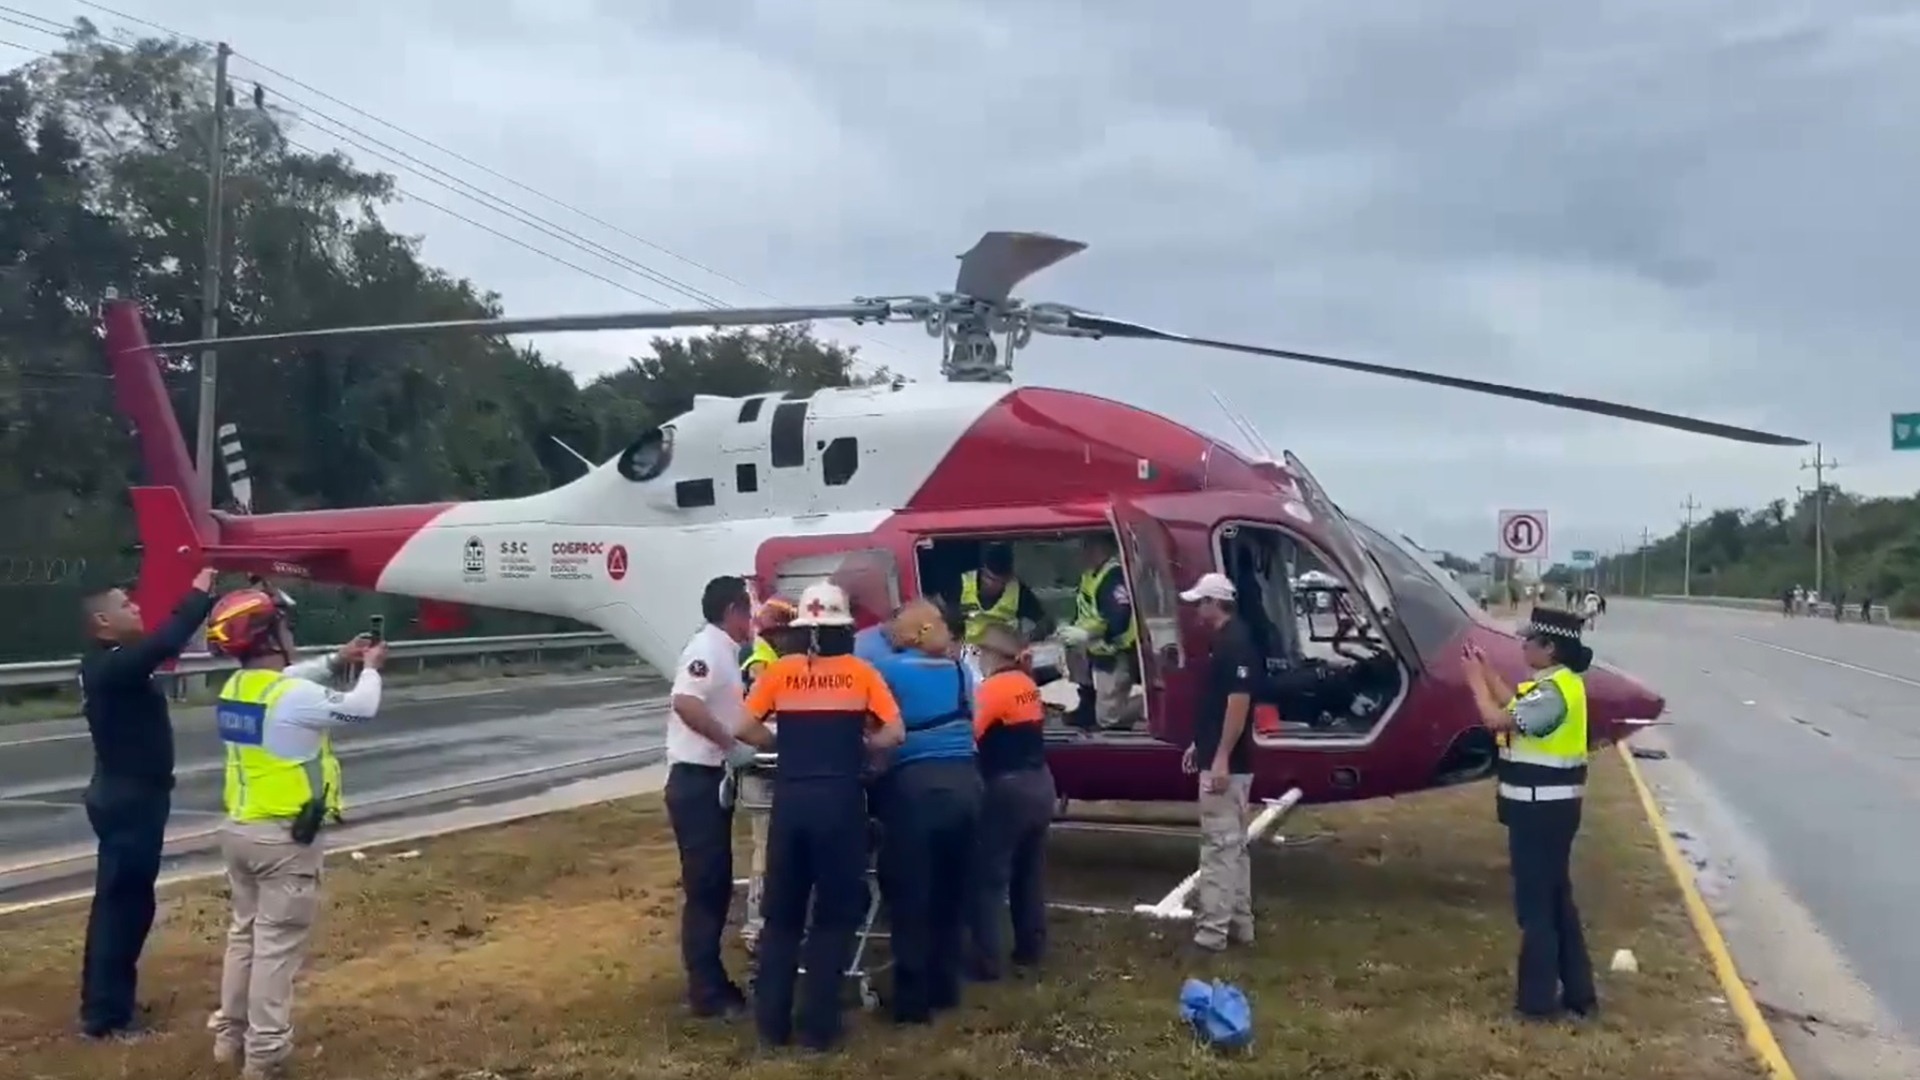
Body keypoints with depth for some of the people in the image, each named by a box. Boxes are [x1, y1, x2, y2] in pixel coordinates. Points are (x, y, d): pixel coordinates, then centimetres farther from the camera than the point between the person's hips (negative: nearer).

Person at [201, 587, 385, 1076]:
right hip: (285, 837, -8)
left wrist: (336, 661, 22)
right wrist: (370, 669, 7)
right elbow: (361, 708, -11)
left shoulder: (234, 688, 4)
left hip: (238, 829, 9)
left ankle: (230, 1034, 31)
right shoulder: (294, 697, -21)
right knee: (277, 945, 0)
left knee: (244, 933, 21)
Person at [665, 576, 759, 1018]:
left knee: (717, 885, 15)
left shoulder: (724, 652, 17)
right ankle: (706, 991, 3)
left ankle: (711, 981, 25)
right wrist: (730, 741, -24)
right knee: (705, 887, -4)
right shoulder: (707, 648, -14)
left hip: (713, 781, 10)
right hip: (697, 781, -10)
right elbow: (686, 703, -30)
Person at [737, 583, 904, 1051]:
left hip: (790, 799, 2)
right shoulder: (861, 673, 3)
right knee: (835, 914, 10)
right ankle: (818, 1025, 11)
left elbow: (746, 730, 0)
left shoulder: (781, 670, 5)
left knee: (782, 912, 15)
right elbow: (894, 734, -3)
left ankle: (772, 1020, 17)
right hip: (840, 801, -1)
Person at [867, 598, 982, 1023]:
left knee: (910, 897, 2)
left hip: (914, 787, -5)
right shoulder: (959, 670, 13)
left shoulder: (888, 669, -2)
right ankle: (945, 988, 24)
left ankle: (913, 1000, 6)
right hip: (965, 783, 5)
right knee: (950, 891, 15)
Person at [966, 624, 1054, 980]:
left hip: (1008, 788, -8)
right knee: (1030, 870, 18)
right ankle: (1031, 947, 26)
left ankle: (987, 959, -1)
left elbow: (968, 735, -19)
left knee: (989, 875, -2)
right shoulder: (1027, 685, 11)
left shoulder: (992, 688, -13)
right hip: (1040, 783, 8)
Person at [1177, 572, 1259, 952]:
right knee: (1234, 843, 14)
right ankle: (1239, 923, 21)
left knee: (1219, 844, -7)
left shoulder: (1236, 643, -17)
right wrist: (1199, 744, 22)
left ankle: (1212, 930, -3)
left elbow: (1238, 703, -23)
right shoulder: (1223, 642, 14)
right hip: (1218, 757, 10)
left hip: (1226, 763, -10)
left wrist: (1221, 759, -25)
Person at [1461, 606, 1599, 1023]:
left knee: (1535, 901, 0)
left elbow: (1497, 719, -26)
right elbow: (1515, 705, 16)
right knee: (1556, 897, 17)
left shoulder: (1553, 692, -23)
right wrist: (1485, 670, 12)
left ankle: (1538, 997, 9)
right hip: (1550, 804, 10)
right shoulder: (1556, 683, 9)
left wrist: (1475, 678, -12)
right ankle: (1577, 991, 25)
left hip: (1541, 806, -10)